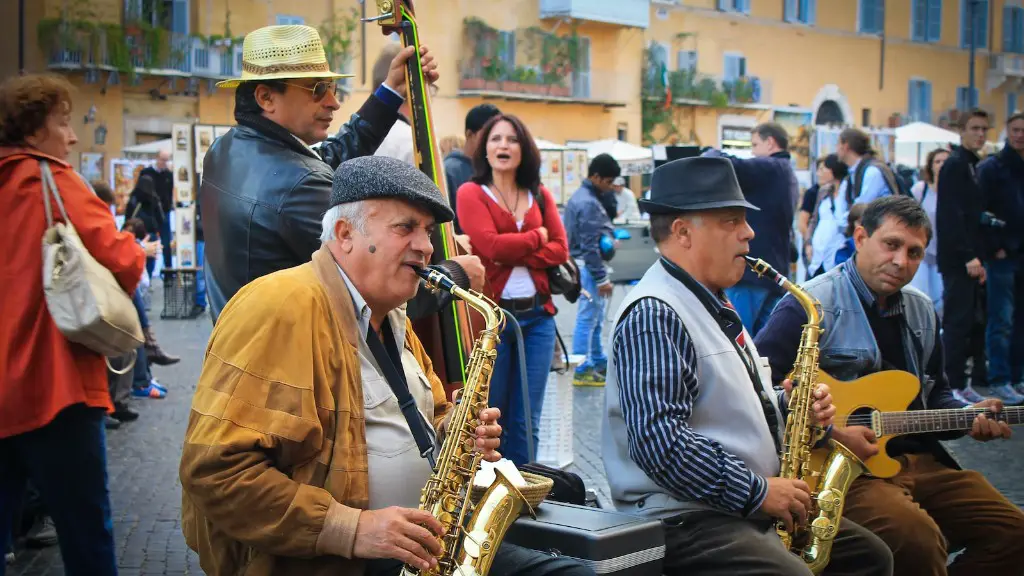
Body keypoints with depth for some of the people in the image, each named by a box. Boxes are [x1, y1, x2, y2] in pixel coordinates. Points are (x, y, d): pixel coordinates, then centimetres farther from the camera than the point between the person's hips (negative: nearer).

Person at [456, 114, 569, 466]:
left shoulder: (540, 196, 13)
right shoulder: (471, 193, 0)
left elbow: (560, 250, 2)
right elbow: (491, 245, -15)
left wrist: (514, 254, -12)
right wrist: (537, 236, -2)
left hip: (537, 315, 4)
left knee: (527, 422, 7)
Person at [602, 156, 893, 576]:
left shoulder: (713, 305, 16)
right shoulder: (653, 316, -18)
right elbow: (660, 441, -27)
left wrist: (789, 405, 6)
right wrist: (758, 491, -21)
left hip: (744, 508, 10)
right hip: (684, 520, -10)